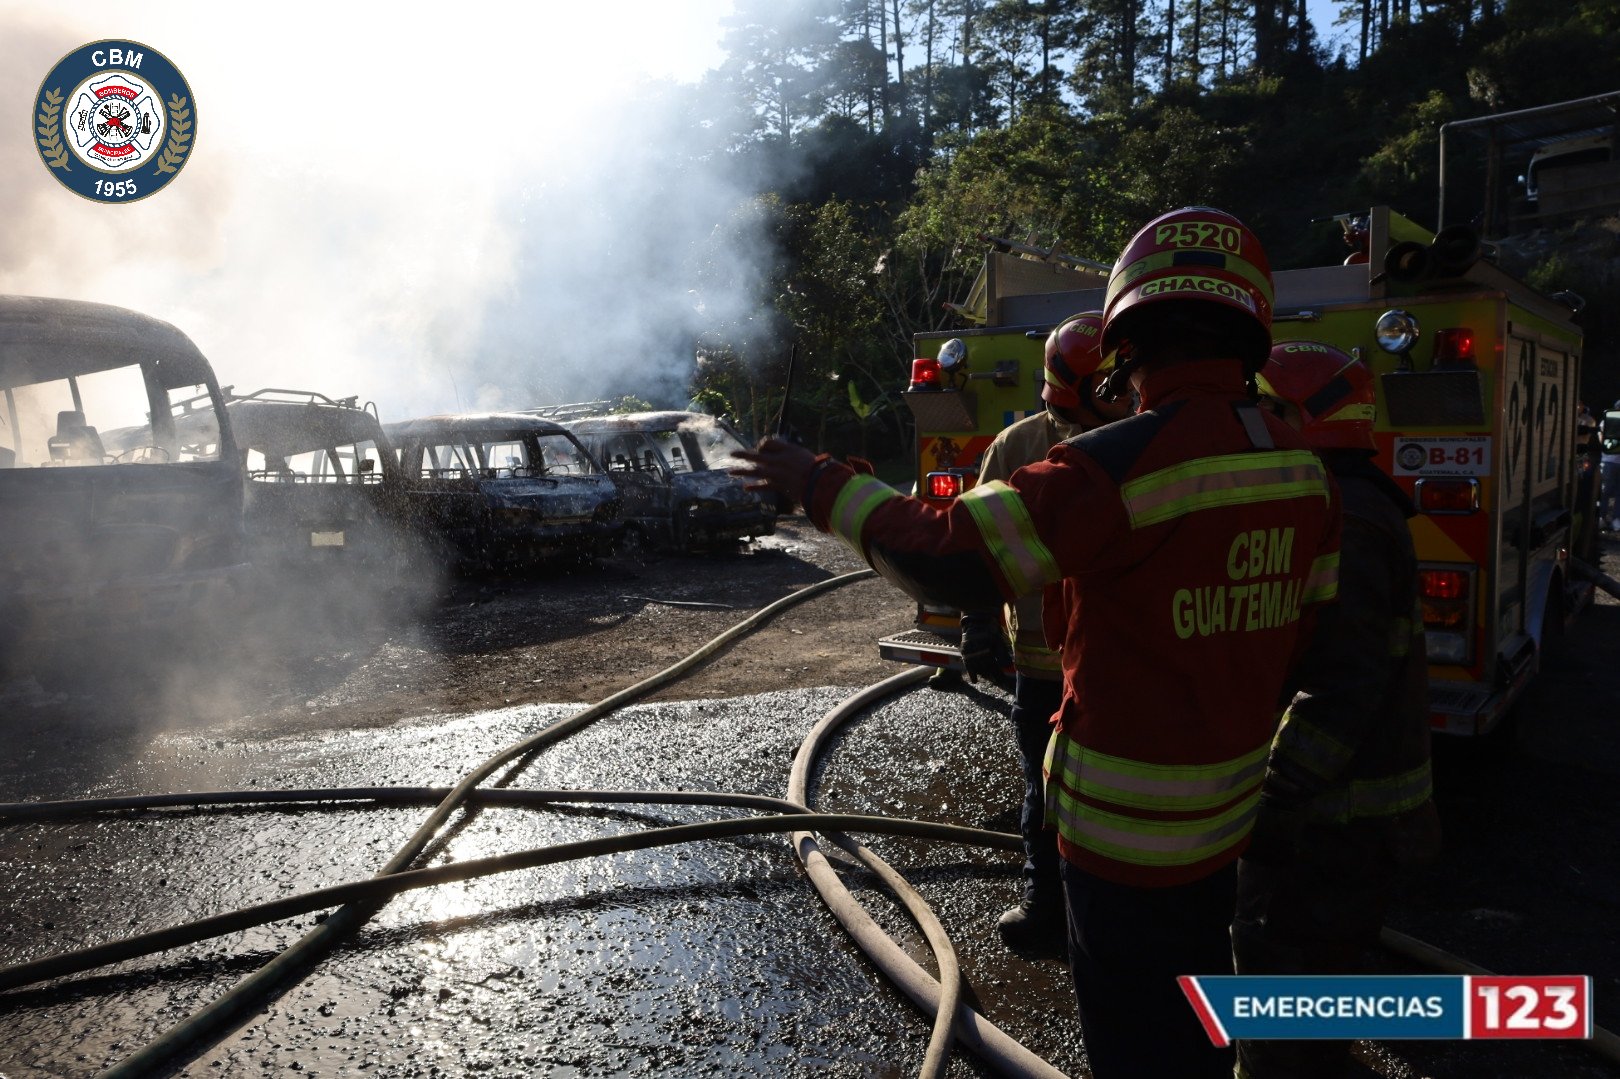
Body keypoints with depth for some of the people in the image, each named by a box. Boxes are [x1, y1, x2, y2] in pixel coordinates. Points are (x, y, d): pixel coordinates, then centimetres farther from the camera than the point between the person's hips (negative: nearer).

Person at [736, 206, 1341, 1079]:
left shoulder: (1123, 466, -25)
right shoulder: (1304, 469, 0)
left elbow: (946, 556, -25)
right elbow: (1306, 626, 9)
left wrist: (825, 487, -12)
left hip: (1130, 823, -7)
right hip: (1233, 808, 8)